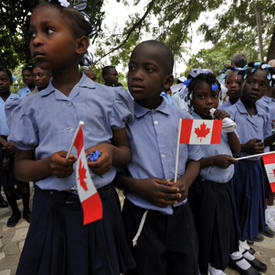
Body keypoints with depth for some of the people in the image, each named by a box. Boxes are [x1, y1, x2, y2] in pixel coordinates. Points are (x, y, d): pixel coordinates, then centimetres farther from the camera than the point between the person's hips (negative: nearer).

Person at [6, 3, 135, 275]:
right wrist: (47, 165, -15)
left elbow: (127, 151, 4)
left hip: (100, 205, 0)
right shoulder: (30, 106, 0)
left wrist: (111, 153, -18)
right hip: (51, 211, 1)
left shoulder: (106, 97, -3)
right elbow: (21, 166, 6)